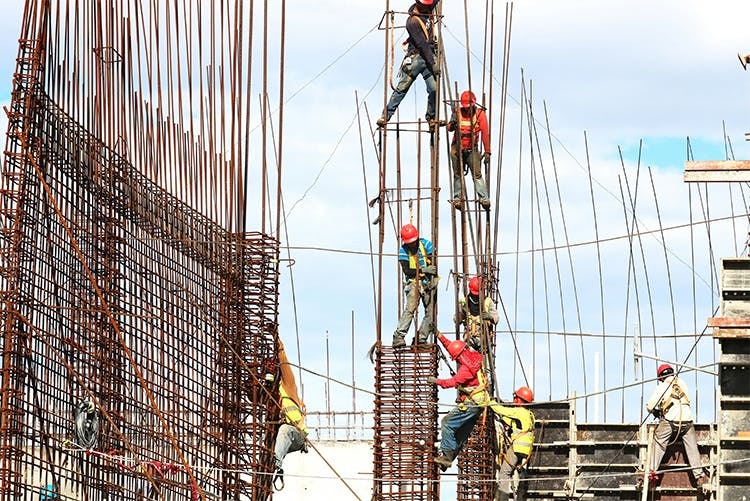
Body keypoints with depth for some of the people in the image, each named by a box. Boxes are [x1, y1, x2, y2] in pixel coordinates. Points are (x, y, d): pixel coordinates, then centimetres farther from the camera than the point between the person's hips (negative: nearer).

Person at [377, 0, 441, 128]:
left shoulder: (427, 11, 7)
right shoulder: (413, 21, -15)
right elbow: (422, 45, -19)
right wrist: (433, 64, -20)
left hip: (429, 56, 6)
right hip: (416, 58, -6)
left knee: (434, 89, -6)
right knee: (402, 88, -6)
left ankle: (431, 117, 9)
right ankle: (386, 116, -2)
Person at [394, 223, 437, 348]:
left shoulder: (426, 244, -2)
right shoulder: (403, 251, -3)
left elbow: (433, 265, -4)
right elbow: (407, 271, -11)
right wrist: (423, 270, -21)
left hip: (428, 283, 3)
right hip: (414, 283, -3)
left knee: (430, 312, -3)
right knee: (410, 308, -20)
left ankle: (421, 338, 2)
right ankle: (398, 337, -26)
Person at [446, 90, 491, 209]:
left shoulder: (480, 114, -4)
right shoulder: (457, 112, 1)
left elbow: (485, 133, -8)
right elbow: (450, 127, -8)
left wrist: (487, 152, -15)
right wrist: (452, 124, -34)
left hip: (472, 150, -2)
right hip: (457, 149, 2)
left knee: (477, 174, -11)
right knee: (458, 175, 7)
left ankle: (484, 199, -16)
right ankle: (457, 198, 14)